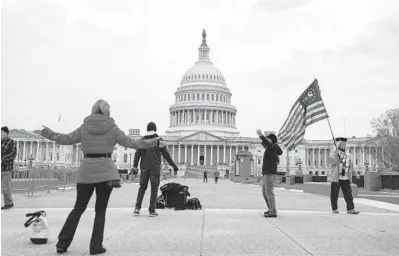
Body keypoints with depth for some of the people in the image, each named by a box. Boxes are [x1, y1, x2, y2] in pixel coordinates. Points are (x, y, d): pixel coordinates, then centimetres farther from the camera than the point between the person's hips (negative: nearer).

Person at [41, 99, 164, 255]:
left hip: (86, 172, 2)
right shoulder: (112, 128, -1)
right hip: (105, 172, -2)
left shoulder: (84, 127, 4)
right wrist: (155, 143, 4)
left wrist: (47, 132, 27)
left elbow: (65, 139, 10)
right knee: (100, 211, 8)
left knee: (78, 208, 15)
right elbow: (131, 143, -2)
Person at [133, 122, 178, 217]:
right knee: (154, 189, 3)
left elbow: (138, 153, -5)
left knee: (142, 187, 13)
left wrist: (135, 165, -11)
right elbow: (166, 154, -2)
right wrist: (174, 166, 2)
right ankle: (152, 210, 0)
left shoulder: (143, 139, 6)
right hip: (155, 167, -3)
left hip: (144, 167, 3)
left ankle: (137, 207, 1)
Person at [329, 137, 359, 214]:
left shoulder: (348, 156, 15)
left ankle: (350, 209, 4)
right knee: (334, 194, 1)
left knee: (348, 193, 0)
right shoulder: (335, 154, -3)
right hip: (336, 178, -4)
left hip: (345, 179, 5)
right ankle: (334, 209, 11)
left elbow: (351, 166, 21)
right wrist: (337, 151, -31)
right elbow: (332, 161, -24)